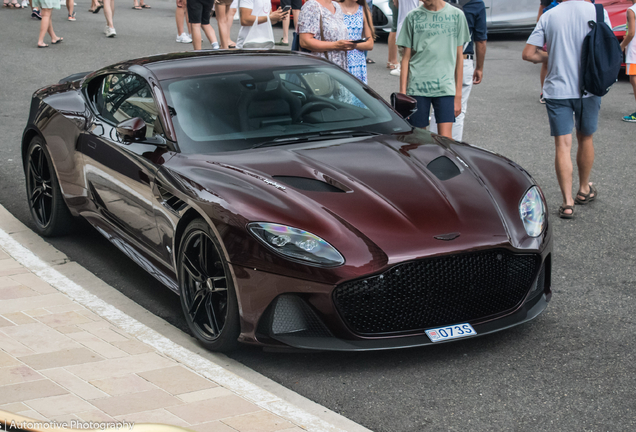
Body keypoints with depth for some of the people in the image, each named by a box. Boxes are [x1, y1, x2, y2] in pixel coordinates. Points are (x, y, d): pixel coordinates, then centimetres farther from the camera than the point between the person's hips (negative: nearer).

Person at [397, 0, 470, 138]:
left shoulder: (456, 15, 7)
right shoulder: (413, 17, 6)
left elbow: (459, 56, 10)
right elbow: (406, 58, 8)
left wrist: (458, 95, 7)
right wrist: (402, 94, 2)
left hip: (446, 87, 0)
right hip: (417, 87, 1)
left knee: (445, 139, -10)